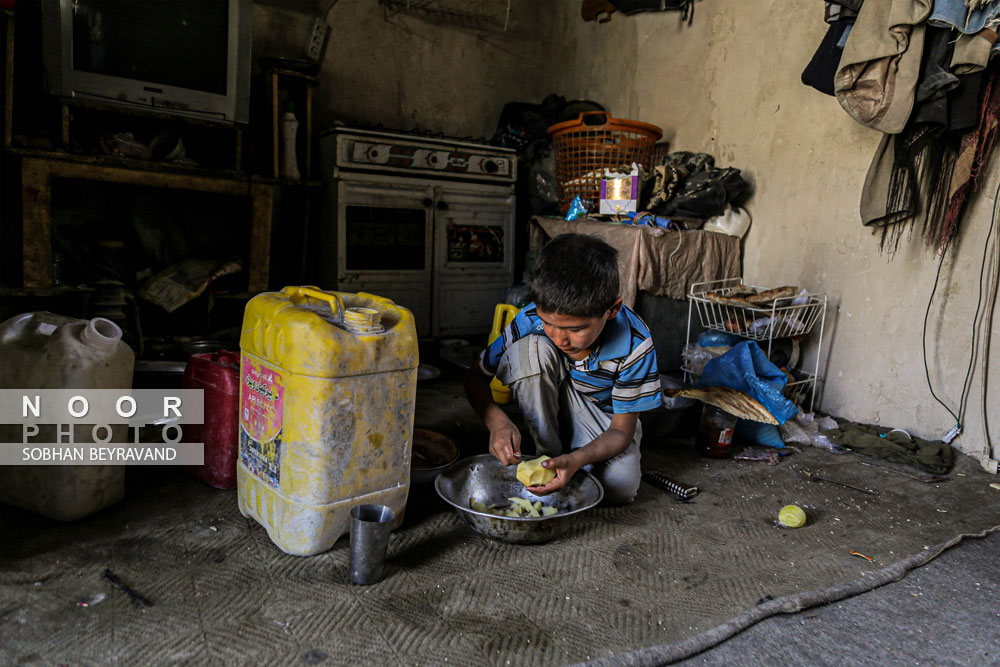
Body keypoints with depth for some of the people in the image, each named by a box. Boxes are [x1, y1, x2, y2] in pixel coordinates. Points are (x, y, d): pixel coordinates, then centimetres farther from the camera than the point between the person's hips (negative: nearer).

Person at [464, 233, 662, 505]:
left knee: (620, 487, -30)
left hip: (604, 419, -1)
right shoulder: (531, 320, -27)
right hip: (547, 408, 1)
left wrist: (576, 459, -42)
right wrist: (498, 421, -35)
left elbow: (621, 430, -22)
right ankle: (549, 453, -14)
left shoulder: (634, 344, -30)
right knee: (531, 348, -30)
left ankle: (564, 456, 3)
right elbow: (475, 376, -15)